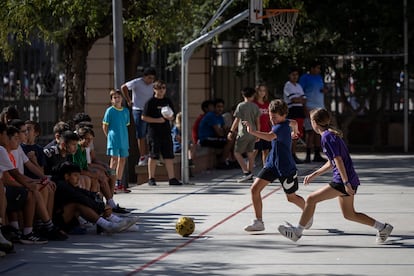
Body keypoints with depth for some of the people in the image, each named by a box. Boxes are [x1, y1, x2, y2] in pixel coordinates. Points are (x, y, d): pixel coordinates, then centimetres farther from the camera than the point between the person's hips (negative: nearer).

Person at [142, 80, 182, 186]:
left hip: (166, 132, 5)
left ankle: (171, 178, 8)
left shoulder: (168, 101, 13)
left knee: (169, 156, 5)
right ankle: (151, 178, 6)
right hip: (154, 132, -5)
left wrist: (169, 117, -5)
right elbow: (144, 117, -8)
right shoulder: (151, 102, -5)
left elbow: (172, 116, 19)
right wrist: (157, 120, -17)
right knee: (153, 156, -1)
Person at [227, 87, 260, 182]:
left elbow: (237, 120, -10)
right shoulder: (255, 106, 6)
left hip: (243, 134, -6)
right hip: (253, 133, 6)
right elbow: (258, 121, 8)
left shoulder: (241, 106, -8)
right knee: (250, 154, 11)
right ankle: (249, 173, 13)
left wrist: (231, 131, -4)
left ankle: (246, 172, -13)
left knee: (237, 153, -2)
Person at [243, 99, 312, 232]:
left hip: (286, 167, -8)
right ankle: (258, 222, -1)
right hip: (272, 164, 8)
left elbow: (270, 136, -46)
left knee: (291, 197, 12)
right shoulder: (286, 122, 1)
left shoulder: (281, 127, -25)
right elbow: (294, 123, 25)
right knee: (255, 189, -7)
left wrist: (252, 131, -57)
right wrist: (295, 132, 48)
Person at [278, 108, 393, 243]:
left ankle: (297, 231, 0)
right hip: (349, 180, 10)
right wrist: (314, 175, 27)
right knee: (349, 214, 17)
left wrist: (346, 183, -24)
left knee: (311, 199, -7)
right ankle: (382, 227, 20)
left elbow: (338, 160, -20)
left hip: (342, 181, -10)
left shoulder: (326, 137, -13)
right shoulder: (332, 134, 17)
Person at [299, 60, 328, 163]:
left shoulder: (319, 77, 20)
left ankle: (317, 155, 10)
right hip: (310, 107, -7)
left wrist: (325, 90, 4)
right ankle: (308, 155, -10)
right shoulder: (305, 78, -2)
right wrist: (305, 108, -15)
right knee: (310, 131, -11)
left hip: (320, 107, 7)